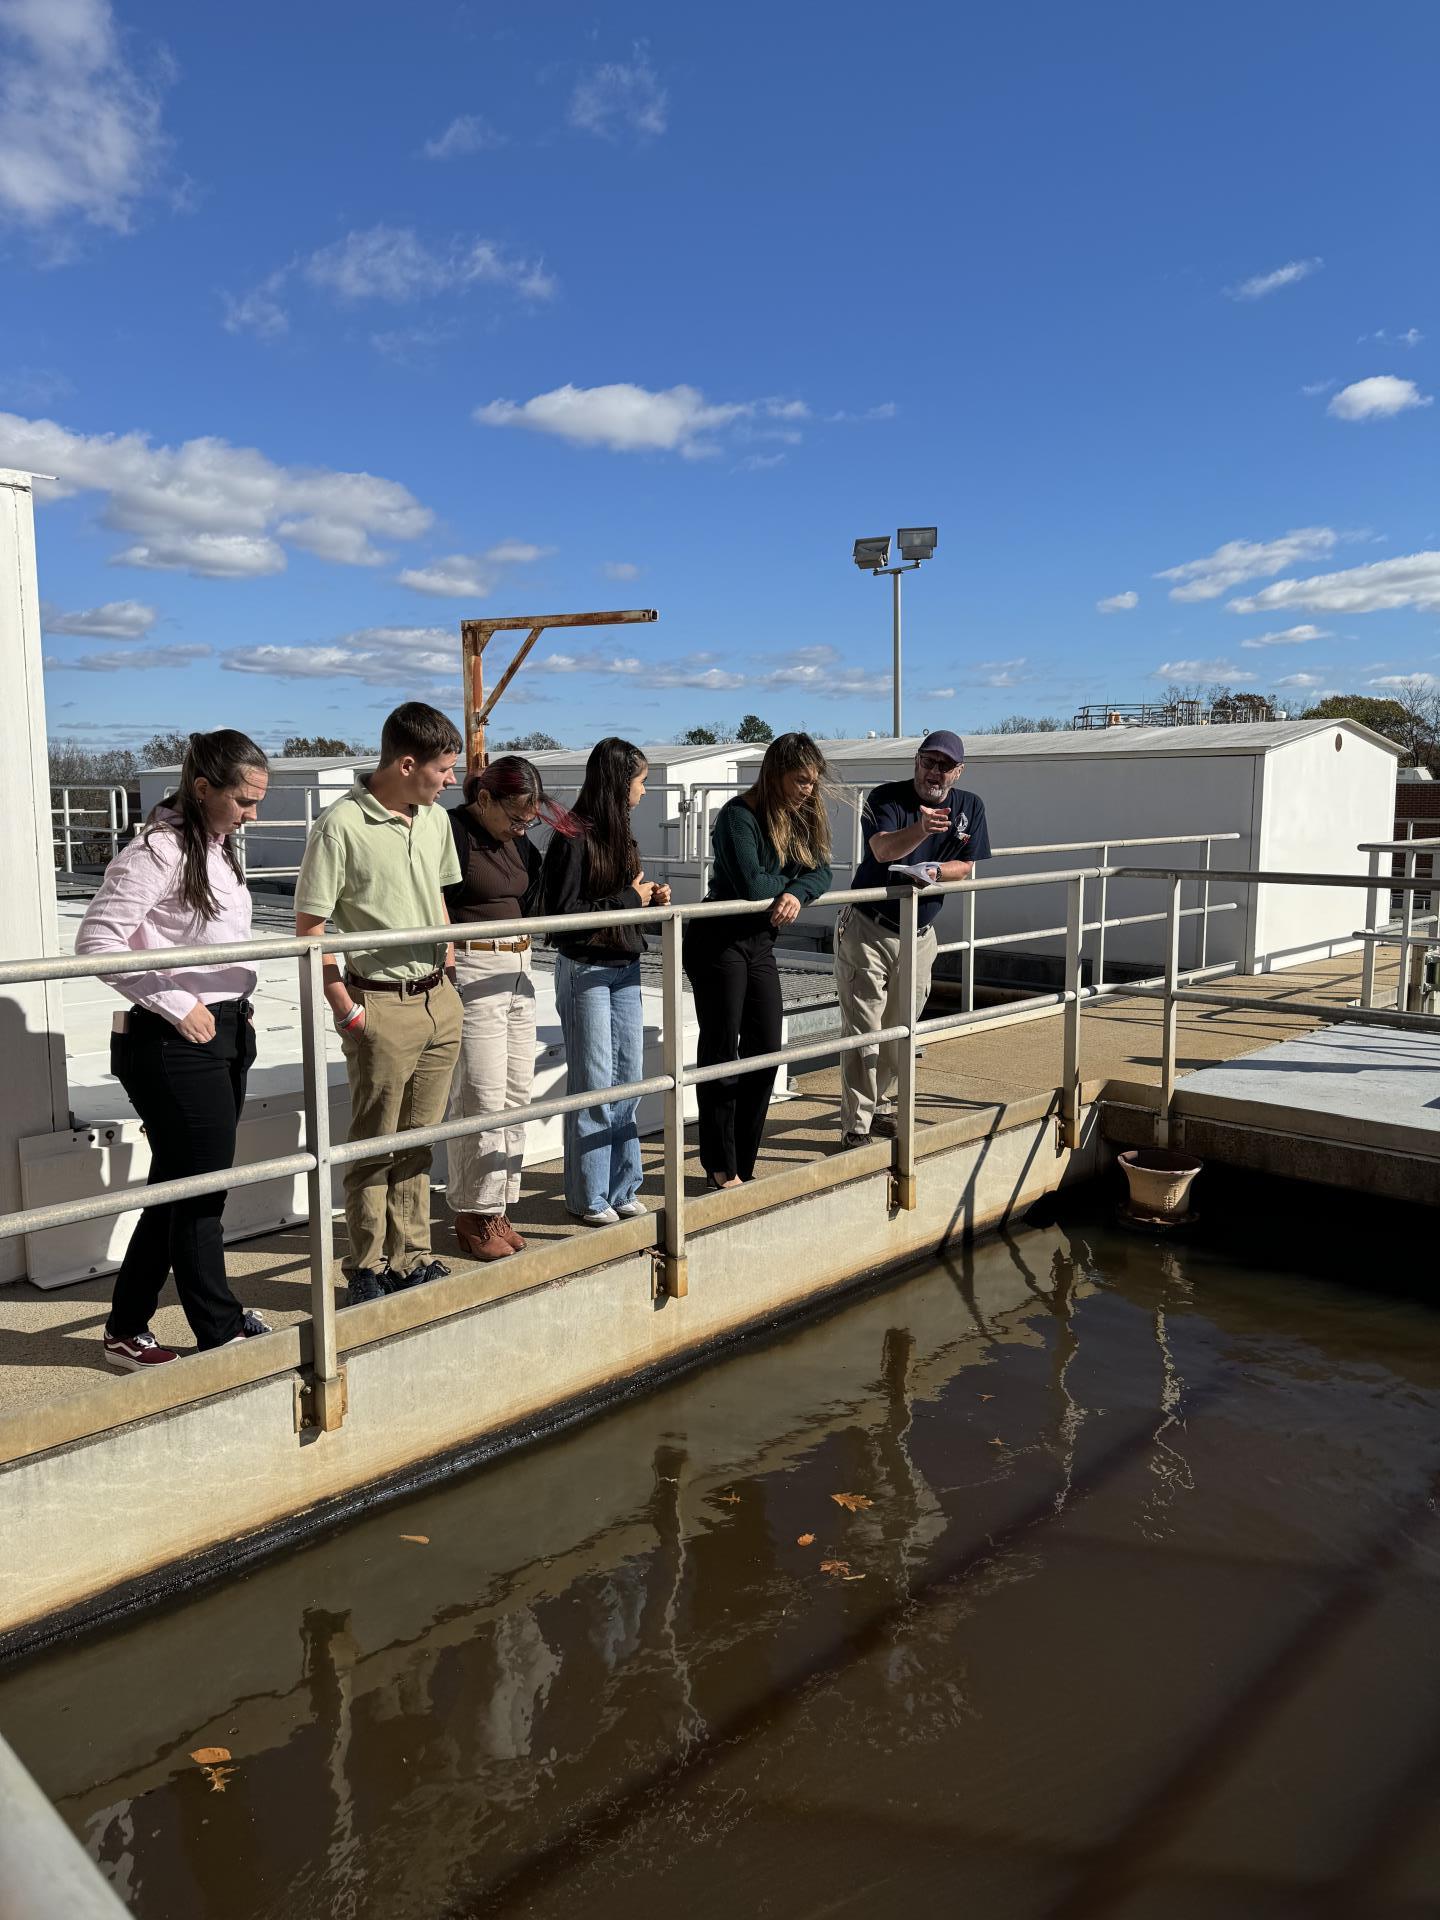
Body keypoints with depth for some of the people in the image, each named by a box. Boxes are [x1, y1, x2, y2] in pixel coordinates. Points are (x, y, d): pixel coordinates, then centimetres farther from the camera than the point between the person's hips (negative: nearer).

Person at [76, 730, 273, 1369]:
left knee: (175, 1190, 15)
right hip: (175, 1045, -9)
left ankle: (127, 1329, 29)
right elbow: (96, 939, -20)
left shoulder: (218, 845, 11)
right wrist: (178, 1008, -18)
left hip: (223, 1035, 9)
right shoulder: (159, 851, -15)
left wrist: (238, 1005, 9)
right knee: (198, 1195, 2)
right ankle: (221, 1334, 16)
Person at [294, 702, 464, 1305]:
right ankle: (368, 1270, 19)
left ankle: (411, 1258, 27)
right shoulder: (341, 825, -14)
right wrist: (346, 1008, -12)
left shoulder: (435, 819, 9)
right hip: (382, 1006, -6)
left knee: (419, 1141, 14)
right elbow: (309, 927, -12)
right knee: (375, 1146, 5)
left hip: (439, 1000, 6)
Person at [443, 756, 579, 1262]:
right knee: (482, 1096, -6)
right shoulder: (452, 833, -11)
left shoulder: (519, 842, 12)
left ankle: (497, 1206, 19)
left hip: (518, 971, 8)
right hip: (472, 972, -8)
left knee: (517, 1093, 9)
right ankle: (473, 1215, 7)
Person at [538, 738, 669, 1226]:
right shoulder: (573, 837, -15)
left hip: (624, 967, 8)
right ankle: (590, 1198, 11)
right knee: (594, 1085, -1)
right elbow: (562, 912, -19)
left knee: (628, 1079, 10)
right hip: (585, 970, -8)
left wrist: (652, 898, 0)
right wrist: (629, 899, -15)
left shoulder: (619, 833, 11)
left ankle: (621, 1189, 21)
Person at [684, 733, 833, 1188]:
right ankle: (721, 1167, 12)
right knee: (721, 1052, 1)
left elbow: (821, 871, 1)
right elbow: (751, 884, -26)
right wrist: (788, 880, -7)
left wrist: (797, 893, -20)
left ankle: (743, 1164, 19)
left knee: (765, 1051, 7)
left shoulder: (803, 816, 7)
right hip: (719, 942, -8)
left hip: (761, 944, 8)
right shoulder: (738, 816, -17)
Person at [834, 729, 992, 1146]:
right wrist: (922, 829, -51)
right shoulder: (888, 798, -14)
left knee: (900, 1032, 16)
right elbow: (883, 849, -32)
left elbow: (967, 867, -1)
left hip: (919, 936, 5)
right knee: (863, 1031, -5)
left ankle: (883, 1109, 32)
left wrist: (934, 870, -21)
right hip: (867, 930, -5)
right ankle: (857, 1125, 0)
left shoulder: (970, 807, 2)